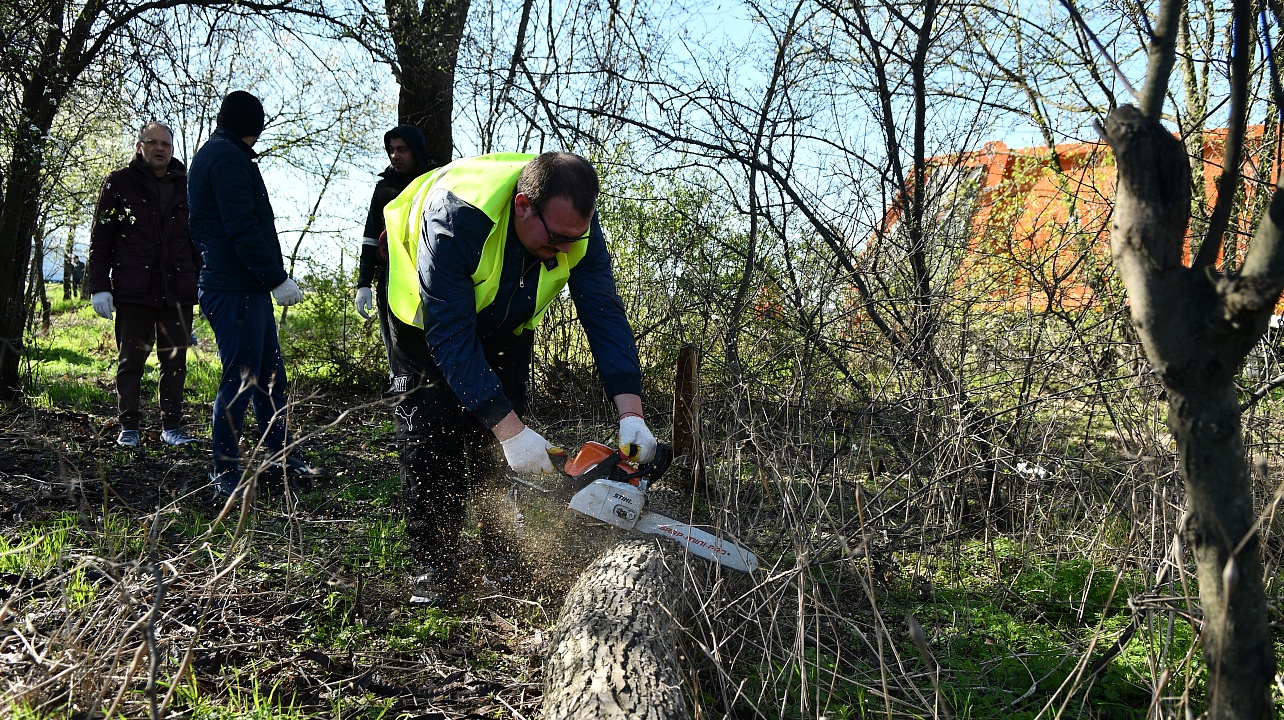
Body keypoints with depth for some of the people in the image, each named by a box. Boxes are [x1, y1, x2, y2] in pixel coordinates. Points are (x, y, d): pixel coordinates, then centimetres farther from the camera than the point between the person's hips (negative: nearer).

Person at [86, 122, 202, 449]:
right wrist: (99, 287, -4)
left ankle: (172, 427, 14)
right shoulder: (119, 183, 5)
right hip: (133, 291, -2)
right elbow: (100, 239, 3)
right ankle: (129, 427, 13)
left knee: (175, 361, 6)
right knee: (131, 361, 4)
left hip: (178, 292, 2)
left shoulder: (185, 186, 12)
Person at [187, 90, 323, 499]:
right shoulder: (227, 157, -11)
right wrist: (278, 278, -18)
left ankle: (281, 454, 26)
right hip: (236, 291, -11)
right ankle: (225, 473, 4)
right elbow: (242, 228, -20)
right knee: (241, 378, -5)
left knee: (270, 374, 16)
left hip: (250, 289, 11)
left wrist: (272, 277, 18)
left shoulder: (216, 154, 22)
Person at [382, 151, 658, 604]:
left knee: (508, 423, -1)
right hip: (429, 315, -4)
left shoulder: (575, 221, -29)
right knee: (429, 431, -12)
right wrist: (511, 432, -46)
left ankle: (504, 549, 12)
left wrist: (632, 415, -39)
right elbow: (450, 336, -43)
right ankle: (434, 565, -2)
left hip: (506, 320, 4)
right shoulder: (456, 217, -44)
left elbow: (604, 313, -29)